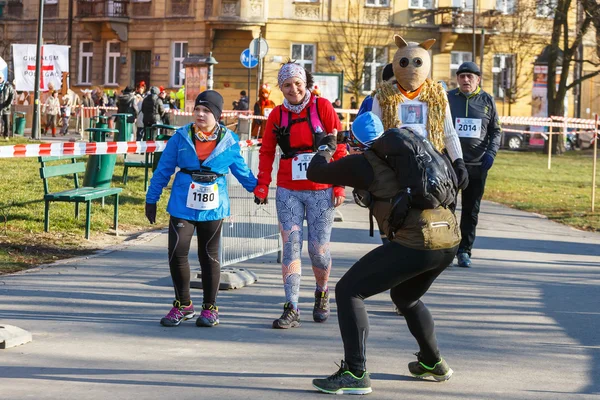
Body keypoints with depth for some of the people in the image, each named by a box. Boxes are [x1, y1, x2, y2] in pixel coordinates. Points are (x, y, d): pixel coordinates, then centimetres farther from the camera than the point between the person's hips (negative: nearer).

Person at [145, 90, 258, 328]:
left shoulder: (229, 142, 0)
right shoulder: (181, 138, 0)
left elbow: (241, 170, 15)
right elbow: (163, 170, 5)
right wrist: (151, 199, 7)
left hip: (213, 208, 0)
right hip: (182, 205, 0)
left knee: (209, 256, 7)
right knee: (176, 253, -7)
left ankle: (210, 308, 19)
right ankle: (182, 305, 10)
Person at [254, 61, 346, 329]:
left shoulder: (322, 107, -2)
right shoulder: (277, 114, 6)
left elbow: (339, 147, -2)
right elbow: (266, 152, 10)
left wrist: (339, 185, -6)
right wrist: (262, 185, 0)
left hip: (320, 191, -2)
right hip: (288, 191, 2)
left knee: (318, 249, 2)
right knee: (290, 246, -6)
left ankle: (322, 293, 31)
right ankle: (291, 309, -6)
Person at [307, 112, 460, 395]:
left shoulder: (364, 163, 0)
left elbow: (316, 172, 11)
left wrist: (325, 147, 31)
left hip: (415, 242, -8)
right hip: (450, 238, 8)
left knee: (348, 291, -1)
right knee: (405, 298, 33)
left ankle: (356, 374, -9)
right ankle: (433, 363, 43)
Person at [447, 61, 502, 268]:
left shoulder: (487, 101, 7)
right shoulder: (448, 98, 3)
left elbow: (496, 131, 11)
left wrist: (491, 152, -5)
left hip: (477, 164, 2)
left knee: (471, 210, 6)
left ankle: (464, 250, 14)